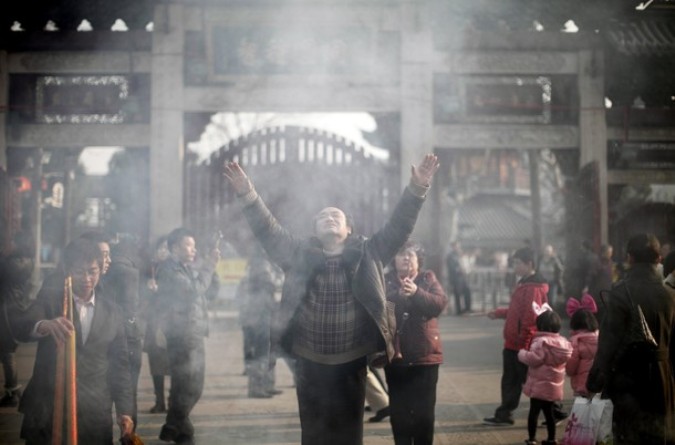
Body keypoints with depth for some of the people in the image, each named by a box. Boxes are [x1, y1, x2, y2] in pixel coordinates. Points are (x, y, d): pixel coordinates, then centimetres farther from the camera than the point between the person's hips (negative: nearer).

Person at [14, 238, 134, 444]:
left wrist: (125, 411, 1)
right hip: (47, 411, -1)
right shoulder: (49, 298, 3)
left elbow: (119, 364, 11)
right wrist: (44, 325, -38)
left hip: (94, 415, 2)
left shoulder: (112, 312, 9)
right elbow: (21, 328, -15)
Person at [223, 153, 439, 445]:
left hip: (351, 364, 0)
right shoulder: (299, 255, 4)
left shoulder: (367, 255, 2)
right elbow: (267, 230, -1)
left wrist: (418, 187, -15)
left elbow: (398, 227, -5)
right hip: (310, 364, 1)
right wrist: (247, 194, -12)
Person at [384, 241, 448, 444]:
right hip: (396, 354, 0)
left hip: (424, 354, 0)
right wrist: (399, 295, -27)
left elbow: (441, 303, -10)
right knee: (399, 409, 6)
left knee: (424, 409, 2)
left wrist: (417, 292, -25)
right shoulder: (386, 281, 5)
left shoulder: (428, 279, 6)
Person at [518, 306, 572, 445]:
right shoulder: (563, 342, 7)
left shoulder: (542, 342, -19)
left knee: (534, 411, 2)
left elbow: (534, 359, -26)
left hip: (539, 385, -7)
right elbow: (567, 360, 20)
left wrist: (522, 353, -7)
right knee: (549, 412, 17)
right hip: (554, 386, 7)